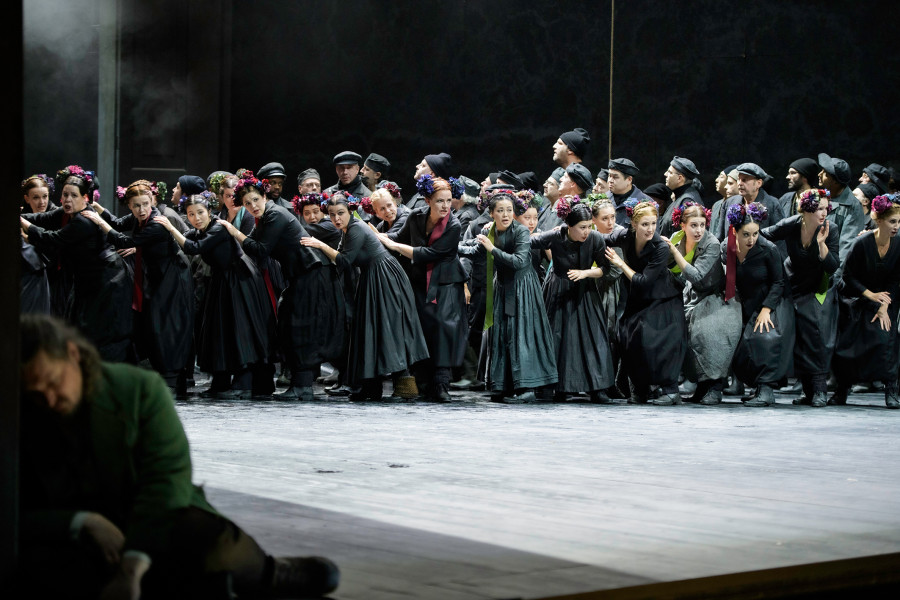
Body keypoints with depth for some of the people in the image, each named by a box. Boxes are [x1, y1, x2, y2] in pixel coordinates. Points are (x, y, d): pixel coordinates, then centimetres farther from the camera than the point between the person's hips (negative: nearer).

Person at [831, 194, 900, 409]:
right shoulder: (862, 243, -20)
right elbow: (848, 276, -11)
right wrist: (870, 294, -17)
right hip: (855, 298, -1)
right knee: (846, 341, -7)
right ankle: (842, 389, 10)